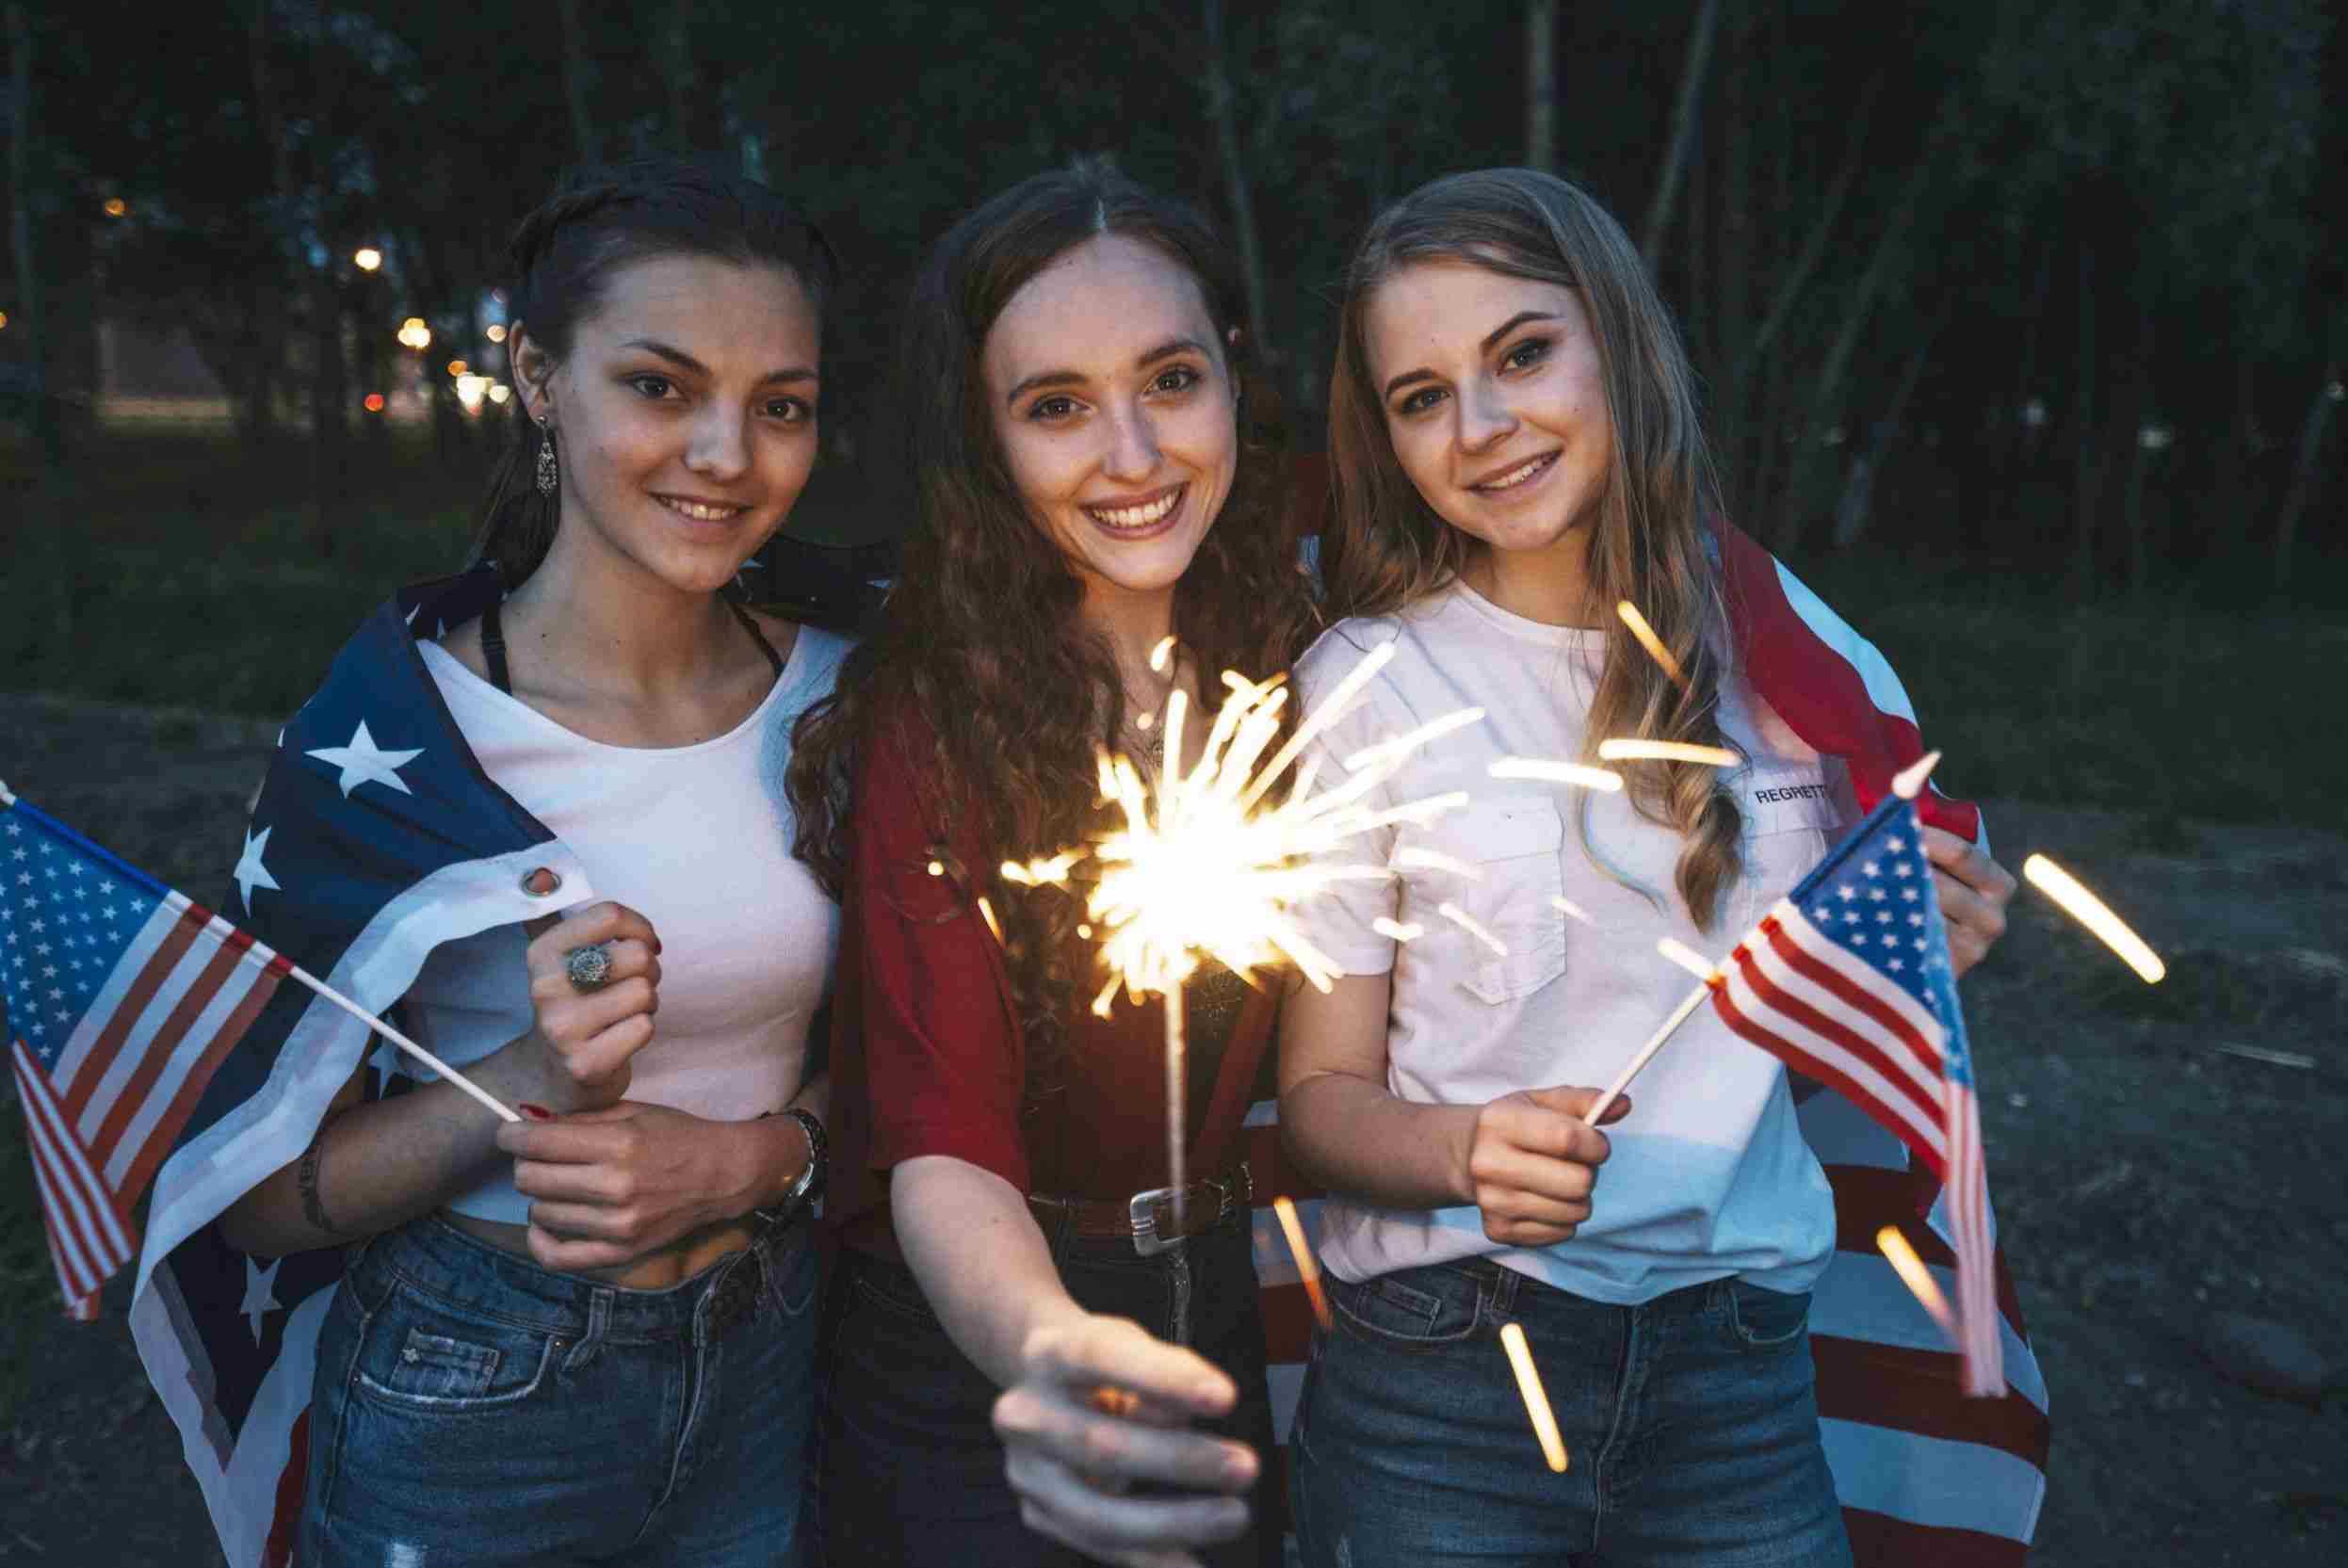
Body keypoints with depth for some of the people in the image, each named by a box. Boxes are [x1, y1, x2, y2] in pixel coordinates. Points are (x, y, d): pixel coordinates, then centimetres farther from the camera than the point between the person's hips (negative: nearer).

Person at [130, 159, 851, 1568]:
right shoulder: (386, 738, -16)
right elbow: (256, 1198, -11)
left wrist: (754, 1156, -16)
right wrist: (529, 1087, -27)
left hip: (771, 1379, 3)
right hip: (468, 1411, -3)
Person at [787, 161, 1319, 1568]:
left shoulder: (1294, 673, -4)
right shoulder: (924, 718, -21)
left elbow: (1306, 1053, 5)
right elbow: (941, 1139, -28)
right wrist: (1044, 1349, -47)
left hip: (1208, 1322, 5)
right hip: (971, 1357, -5)